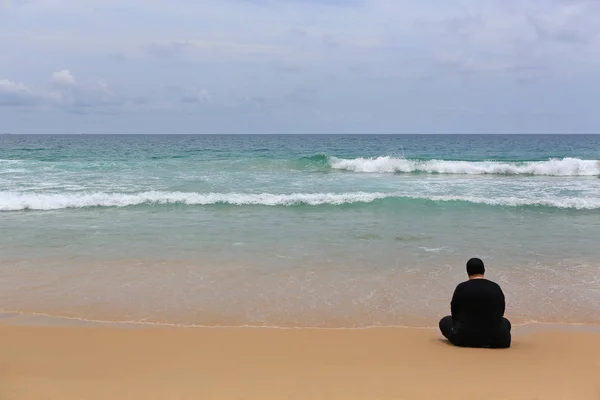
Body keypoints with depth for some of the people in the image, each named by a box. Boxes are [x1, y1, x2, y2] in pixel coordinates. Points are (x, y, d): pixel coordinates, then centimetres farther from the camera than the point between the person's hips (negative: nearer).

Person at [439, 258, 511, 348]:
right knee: (505, 322, 36)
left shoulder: (461, 288, -6)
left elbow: (454, 312, 5)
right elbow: (500, 313, 13)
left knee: (445, 321, 26)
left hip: (465, 338, -2)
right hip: (495, 339, 2)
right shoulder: (496, 288, 2)